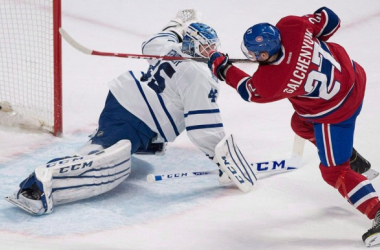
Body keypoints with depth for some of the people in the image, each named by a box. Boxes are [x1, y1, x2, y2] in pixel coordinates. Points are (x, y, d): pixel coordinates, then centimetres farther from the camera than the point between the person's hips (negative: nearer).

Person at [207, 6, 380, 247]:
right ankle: (352, 159, 45)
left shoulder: (271, 82, -29)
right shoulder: (292, 27, -22)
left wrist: (221, 68, 6)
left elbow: (250, 91, -6)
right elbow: (328, 21, -7)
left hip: (335, 111, -8)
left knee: (334, 171, 6)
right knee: (302, 124, 31)